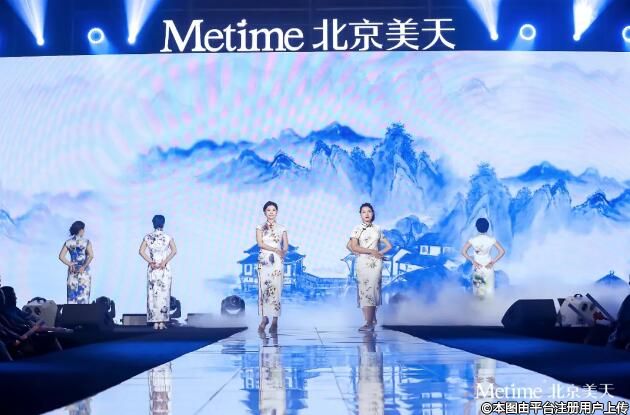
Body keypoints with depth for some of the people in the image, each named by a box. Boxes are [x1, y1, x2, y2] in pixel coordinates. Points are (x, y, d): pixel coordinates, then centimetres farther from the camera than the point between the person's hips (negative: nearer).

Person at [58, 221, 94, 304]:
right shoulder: (86, 242, -7)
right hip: (84, 272, -3)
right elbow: (91, 256, -20)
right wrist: (84, 266, -12)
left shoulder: (68, 242, 2)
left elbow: (61, 256, -5)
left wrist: (70, 264, -1)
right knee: (83, 296, 2)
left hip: (72, 272, 3)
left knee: (72, 296, 6)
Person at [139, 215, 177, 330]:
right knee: (164, 295, 2)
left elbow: (141, 251, -7)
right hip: (165, 270, -1)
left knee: (152, 294, 5)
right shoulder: (168, 237, -1)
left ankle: (155, 322, 2)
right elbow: (174, 251, -13)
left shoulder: (148, 237, 3)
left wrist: (150, 262, -7)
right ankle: (162, 322, 0)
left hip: (152, 269, 1)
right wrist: (164, 262, -13)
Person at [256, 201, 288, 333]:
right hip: (264, 261, 0)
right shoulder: (260, 227, 8)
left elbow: (286, 246, 5)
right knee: (263, 288, -4)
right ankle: (264, 318, 6)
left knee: (276, 288, -7)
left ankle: (275, 320, -6)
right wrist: (276, 249, -13)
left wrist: (282, 253, -15)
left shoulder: (282, 228, 10)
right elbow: (260, 243, -4)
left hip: (277, 261, 0)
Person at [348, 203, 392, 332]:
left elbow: (389, 246, 14)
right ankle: (372, 320, 10)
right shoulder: (357, 229, 2)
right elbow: (354, 247, -9)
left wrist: (379, 253, -3)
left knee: (372, 290, -6)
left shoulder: (377, 229, 9)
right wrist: (371, 251, -11)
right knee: (364, 290, -2)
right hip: (362, 263, -1)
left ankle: (369, 323, -9)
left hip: (375, 263, 1)